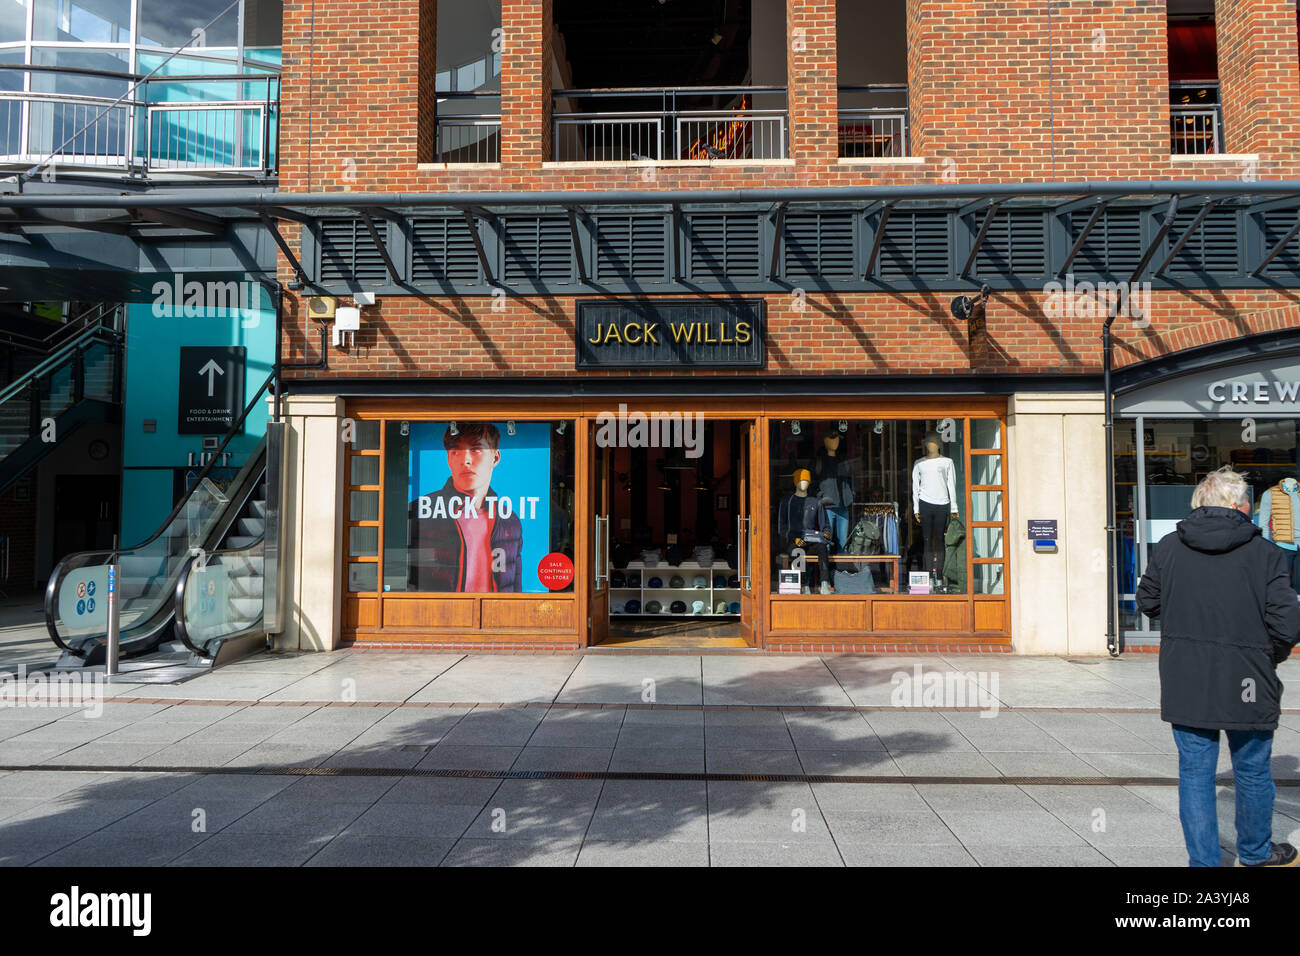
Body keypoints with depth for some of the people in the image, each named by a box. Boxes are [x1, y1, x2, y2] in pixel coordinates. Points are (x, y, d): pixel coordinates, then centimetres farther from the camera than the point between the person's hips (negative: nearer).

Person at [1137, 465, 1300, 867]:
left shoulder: (1168, 547, -3)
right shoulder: (1265, 553, -11)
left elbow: (1148, 602, 8)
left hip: (1184, 684, 1)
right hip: (1246, 684, -1)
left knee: (1195, 772, 11)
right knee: (1253, 771, 19)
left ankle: (1203, 859, 17)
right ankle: (1255, 851, 39)